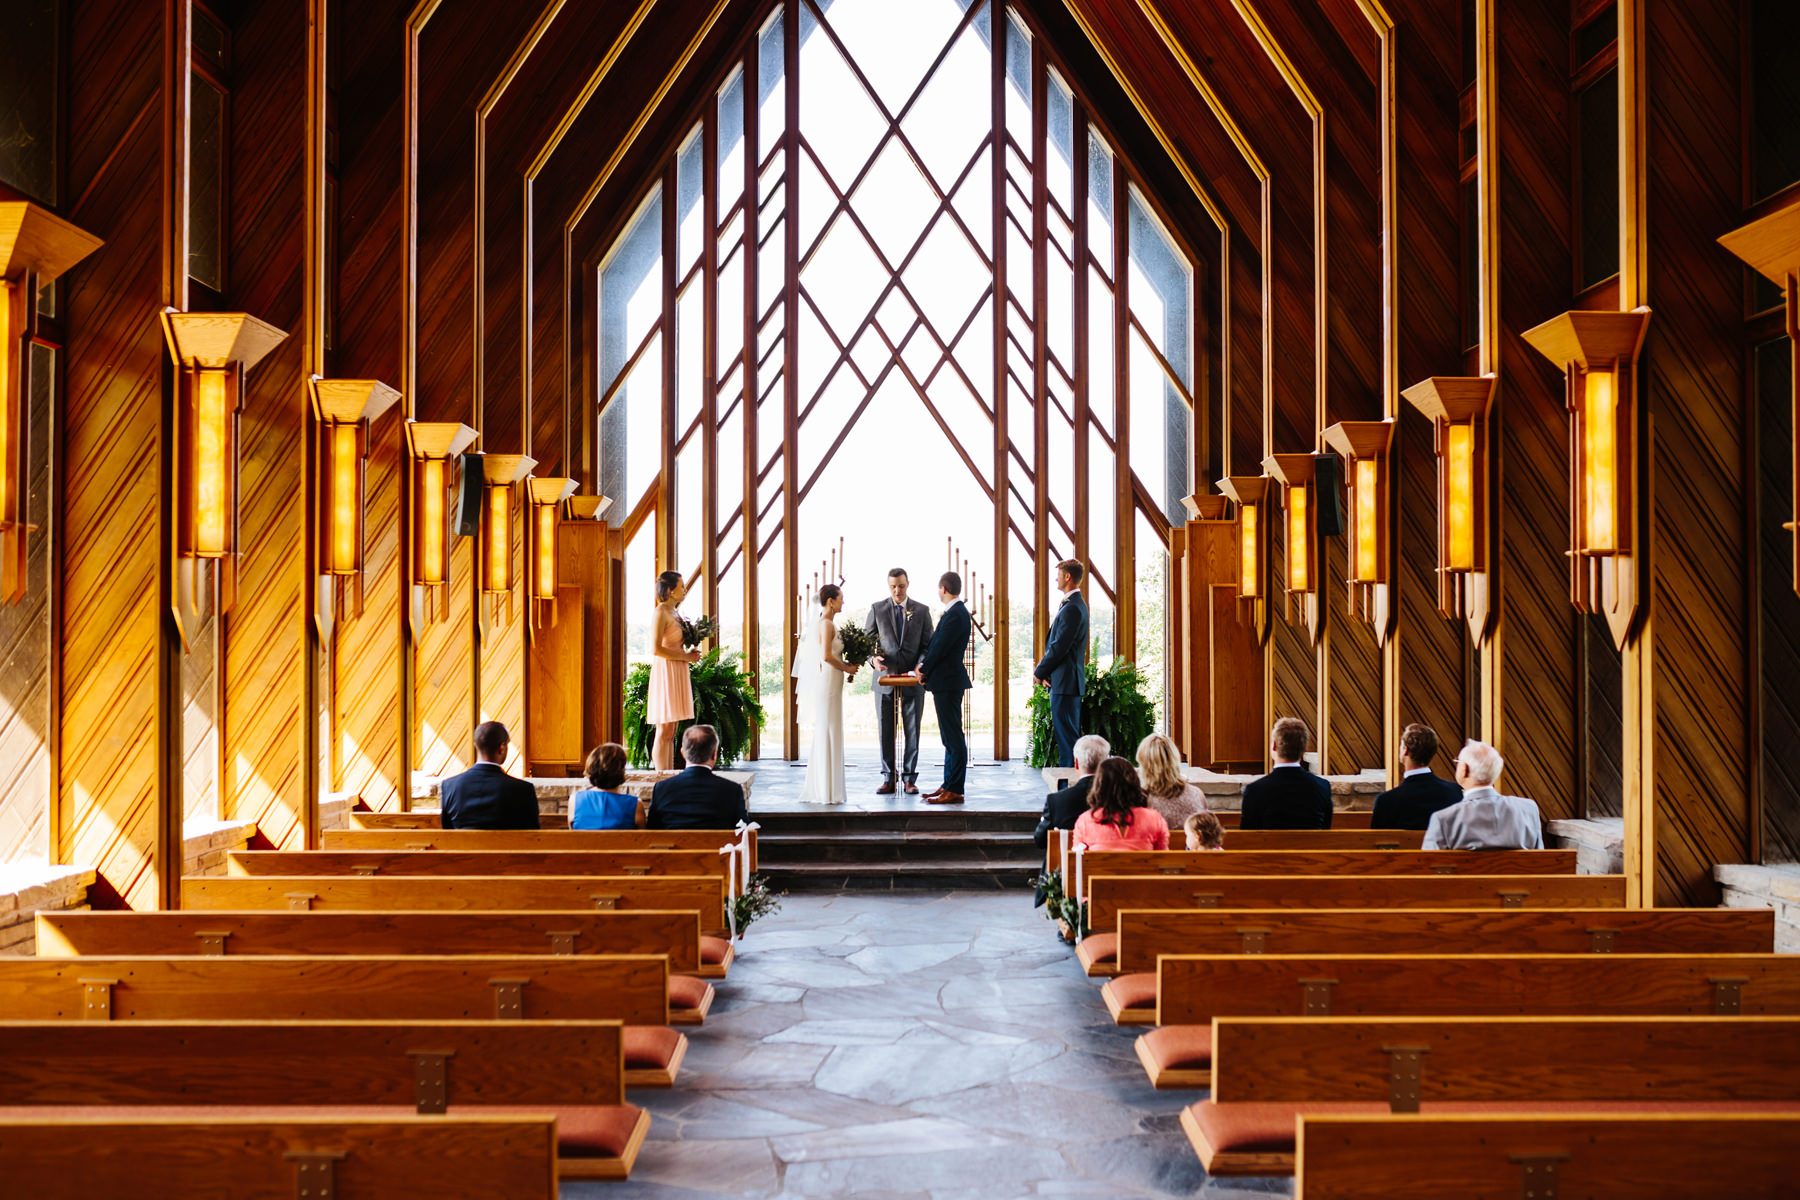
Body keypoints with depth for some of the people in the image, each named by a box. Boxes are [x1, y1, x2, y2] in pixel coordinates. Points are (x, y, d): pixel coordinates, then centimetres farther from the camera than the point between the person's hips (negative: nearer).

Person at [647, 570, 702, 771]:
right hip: (666, 673, -9)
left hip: (678, 672, 9)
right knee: (664, 731, -8)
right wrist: (685, 656, -14)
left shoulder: (674, 612, 15)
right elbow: (656, 649, -19)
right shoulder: (661, 612, -11)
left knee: (671, 731, 9)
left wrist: (689, 654, 6)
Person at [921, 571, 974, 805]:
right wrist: (925, 664, 7)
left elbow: (940, 647, -17)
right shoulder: (957, 612, 14)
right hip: (948, 681, 11)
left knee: (953, 737, -8)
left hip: (948, 682, -11)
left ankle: (955, 791, -6)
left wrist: (924, 670, -4)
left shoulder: (955, 615, -18)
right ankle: (949, 785, 20)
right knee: (950, 737, 14)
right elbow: (936, 642, 18)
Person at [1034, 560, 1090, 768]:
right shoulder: (1075, 604, 17)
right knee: (1067, 733, 14)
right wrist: (1043, 669, 6)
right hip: (1068, 681, 11)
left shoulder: (1072, 608, -18)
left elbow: (1059, 647, -19)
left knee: (1066, 733, -8)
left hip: (1065, 682, -11)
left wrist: (1040, 672, -7)